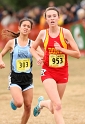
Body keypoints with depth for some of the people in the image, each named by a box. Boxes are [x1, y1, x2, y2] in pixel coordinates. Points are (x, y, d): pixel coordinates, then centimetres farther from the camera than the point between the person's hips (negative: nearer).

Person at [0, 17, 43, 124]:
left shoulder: (32, 43, 0)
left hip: (28, 78, 3)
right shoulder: (12, 42, -2)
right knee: (19, 103, -21)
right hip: (15, 78, -3)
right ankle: (13, 102, 15)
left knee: (28, 106, 4)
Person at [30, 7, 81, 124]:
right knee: (57, 106, -18)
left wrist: (61, 49, -19)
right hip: (48, 71, -1)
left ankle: (42, 103, 46)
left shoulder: (65, 32, -8)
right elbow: (32, 48, 15)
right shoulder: (43, 33, -3)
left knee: (54, 109, 13)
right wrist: (38, 57, -4)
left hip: (62, 72, 1)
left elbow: (78, 54, -9)